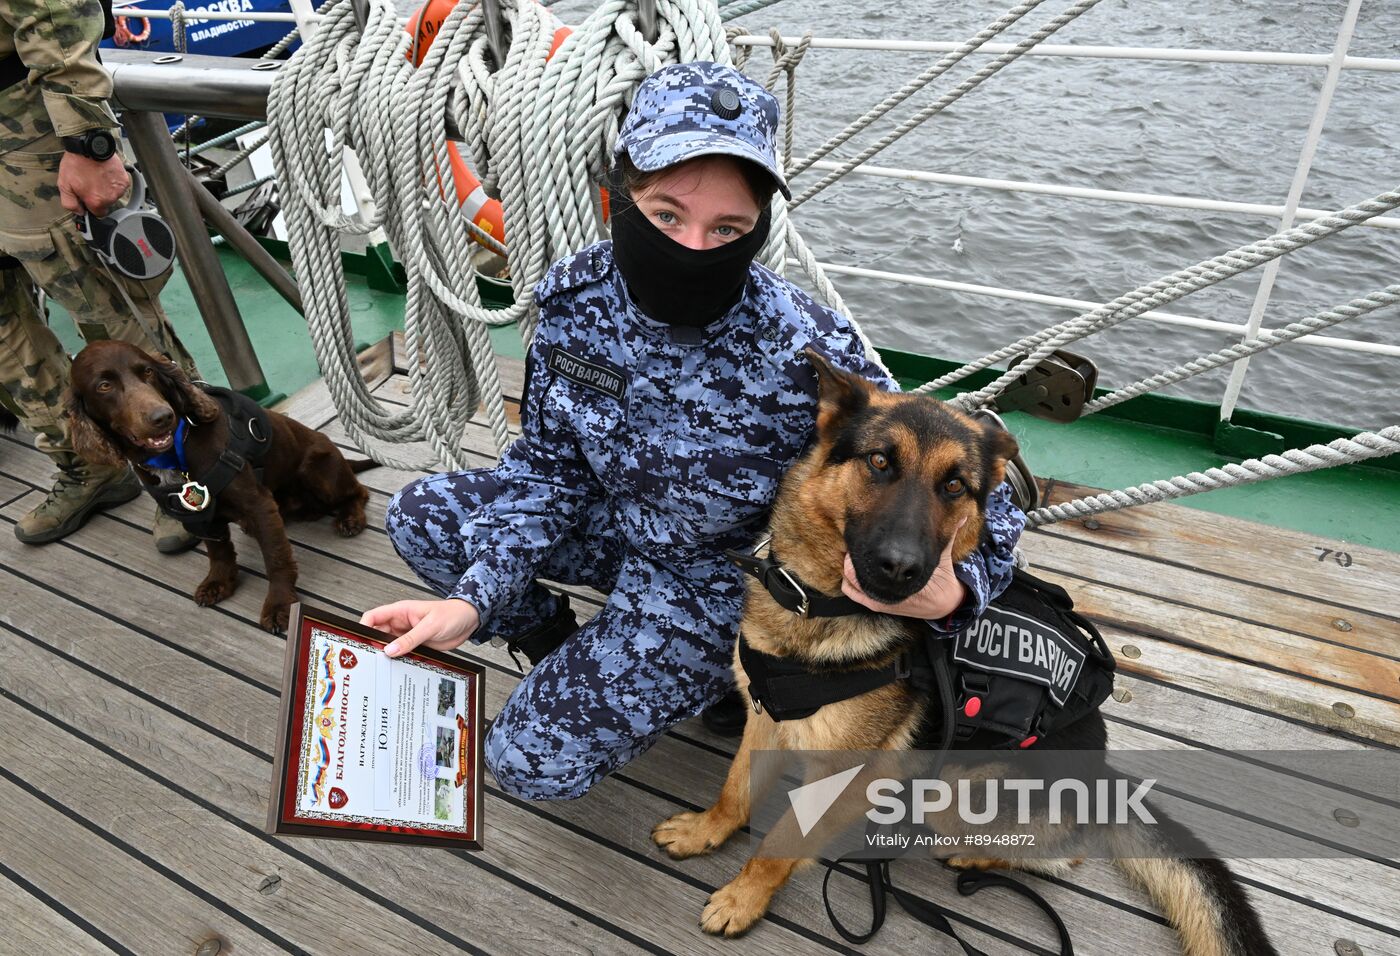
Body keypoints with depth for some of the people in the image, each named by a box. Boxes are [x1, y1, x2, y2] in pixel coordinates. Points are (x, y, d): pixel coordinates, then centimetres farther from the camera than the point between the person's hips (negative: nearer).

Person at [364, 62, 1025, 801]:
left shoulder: (809, 359, -34)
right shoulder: (576, 296, -18)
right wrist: (475, 600, -15)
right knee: (419, 516, 2)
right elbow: (548, 463, -6)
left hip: (719, 578, -5)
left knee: (532, 761, -4)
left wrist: (947, 593, -45)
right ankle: (555, 645, 22)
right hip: (616, 519, 5)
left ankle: (716, 682, 17)